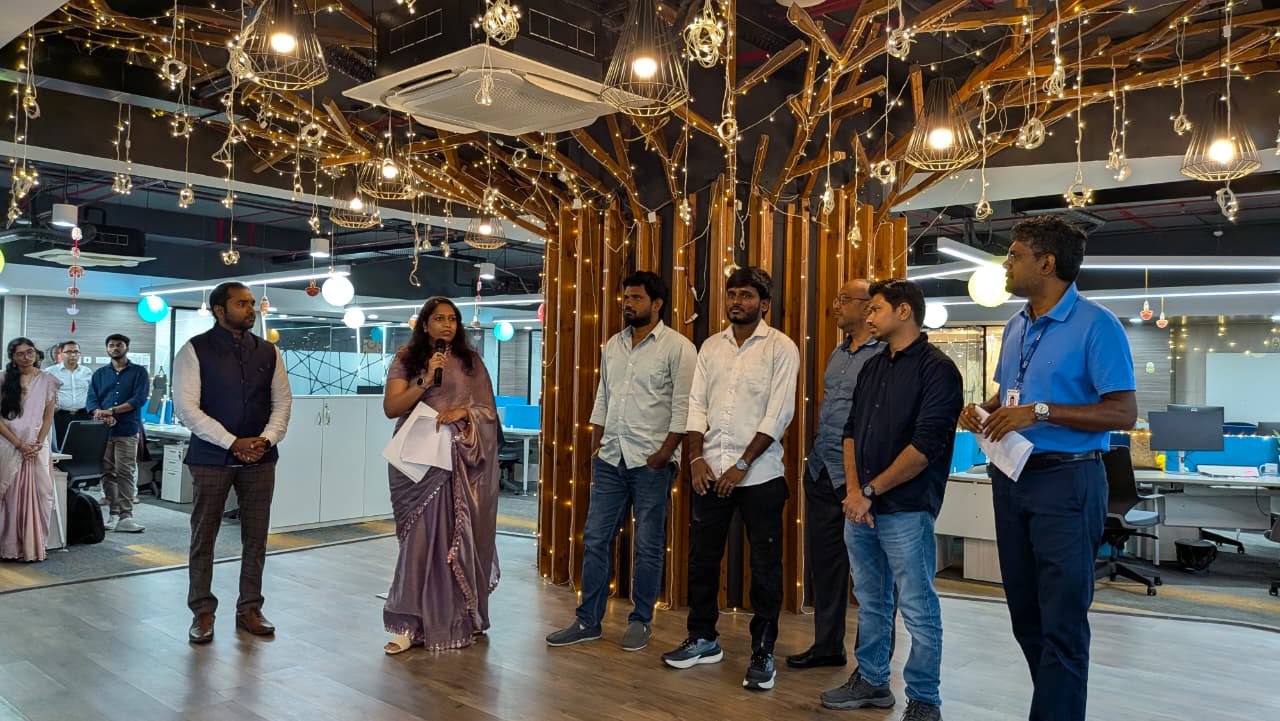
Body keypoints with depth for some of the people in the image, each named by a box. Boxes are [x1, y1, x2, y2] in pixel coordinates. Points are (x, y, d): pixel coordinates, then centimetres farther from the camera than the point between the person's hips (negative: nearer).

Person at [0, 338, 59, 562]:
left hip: (38, 446, 1)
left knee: (37, 495, -1)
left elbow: (48, 417, 5)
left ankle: (34, 546, 5)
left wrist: (38, 444, -7)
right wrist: (19, 444, -10)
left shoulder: (47, 381, 4)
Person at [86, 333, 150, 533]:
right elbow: (91, 400, 7)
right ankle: (114, 513, 8)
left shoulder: (138, 372, 8)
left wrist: (112, 411, -14)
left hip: (128, 429, -3)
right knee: (107, 473, 3)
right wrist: (100, 414, -14)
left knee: (126, 473, -7)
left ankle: (125, 515, -8)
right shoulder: (99, 374, 18)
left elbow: (139, 399, -5)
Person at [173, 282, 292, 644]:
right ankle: (202, 612, 20)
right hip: (211, 457, -3)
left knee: (255, 536, 8)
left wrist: (266, 440, -10)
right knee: (204, 537, 6)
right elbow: (186, 408, -10)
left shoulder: (269, 352, 7)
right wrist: (233, 443, -16)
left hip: (259, 457, 3)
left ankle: (249, 608, 21)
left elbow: (282, 401, 8)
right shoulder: (194, 351, -4)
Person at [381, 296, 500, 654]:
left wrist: (462, 412, -11)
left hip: (460, 462, 1)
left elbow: (489, 409, 8)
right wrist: (426, 381, -14)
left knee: (457, 538, 2)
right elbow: (390, 408, -4)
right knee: (422, 538, -5)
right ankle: (413, 623, 2)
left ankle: (458, 618, 15)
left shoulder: (470, 361, 9)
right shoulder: (406, 359, 5)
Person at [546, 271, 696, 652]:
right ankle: (588, 621, 18)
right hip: (610, 459, 6)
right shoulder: (613, 345, 13)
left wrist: (664, 454, -15)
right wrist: (595, 446, 12)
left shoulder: (677, 348, -7)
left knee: (648, 546, 5)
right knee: (595, 539, 7)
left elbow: (683, 407, -11)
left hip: (651, 462, -6)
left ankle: (640, 622, 19)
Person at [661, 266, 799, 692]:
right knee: (702, 557, 12)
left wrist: (741, 466, -14)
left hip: (759, 475, -4)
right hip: (710, 470, 5)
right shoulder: (711, 347, 11)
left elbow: (779, 414, -11)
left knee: (765, 565, 3)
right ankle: (703, 639, 28)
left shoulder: (781, 348, -4)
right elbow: (696, 405, 8)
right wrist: (697, 457, -4)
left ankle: (763, 652, 15)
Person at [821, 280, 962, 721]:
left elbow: (925, 446, -16)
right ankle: (871, 681, 30)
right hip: (860, 506, 7)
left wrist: (871, 492, -12)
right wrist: (853, 489, -1)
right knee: (870, 601, 16)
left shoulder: (936, 369, -9)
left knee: (918, 610, 1)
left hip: (906, 509, -7)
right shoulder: (873, 367, 15)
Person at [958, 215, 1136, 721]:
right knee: (1025, 615, 16)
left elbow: (1124, 413, -17)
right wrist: (981, 411, 1)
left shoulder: (1096, 325, -12)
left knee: (1062, 624, -2)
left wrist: (1040, 412, -23)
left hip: (1065, 482, -8)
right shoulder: (1016, 327, 12)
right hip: (1011, 477, 8)